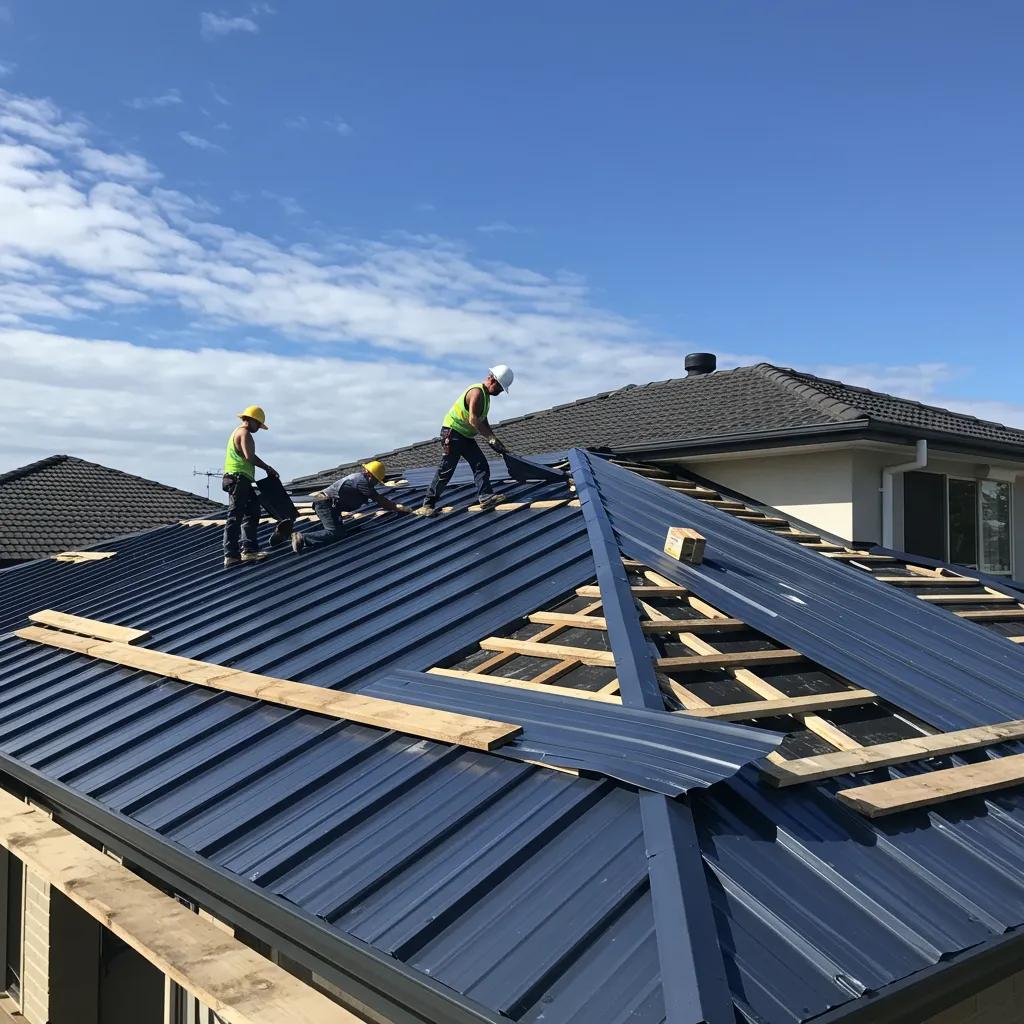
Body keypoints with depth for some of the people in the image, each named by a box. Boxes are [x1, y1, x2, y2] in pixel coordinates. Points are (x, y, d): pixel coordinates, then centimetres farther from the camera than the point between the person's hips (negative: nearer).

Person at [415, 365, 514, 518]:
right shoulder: (477, 392, -18)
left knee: (481, 465, -4)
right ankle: (428, 504, -2)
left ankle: (486, 496, -13)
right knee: (446, 470, -8)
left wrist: (495, 440, 10)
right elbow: (473, 420, -25)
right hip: (452, 432, -10)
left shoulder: (485, 395, 14)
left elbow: (483, 422, 19)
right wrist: (492, 439, -23)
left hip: (466, 436, 10)